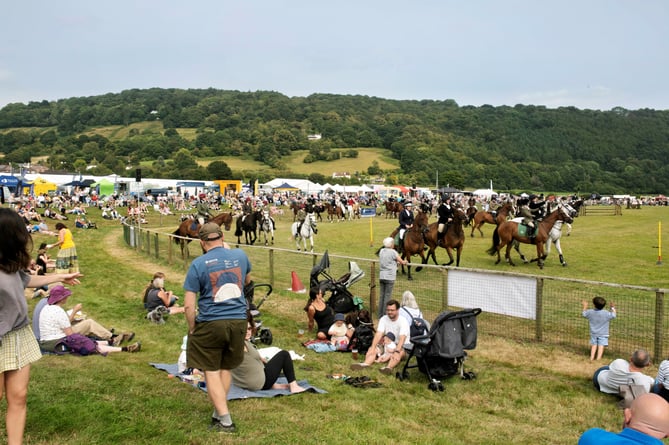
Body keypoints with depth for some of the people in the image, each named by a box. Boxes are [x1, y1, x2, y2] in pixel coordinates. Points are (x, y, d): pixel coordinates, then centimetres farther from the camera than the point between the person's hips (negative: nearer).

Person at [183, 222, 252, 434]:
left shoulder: (198, 264, -10)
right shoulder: (240, 255, 1)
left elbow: (189, 304, -12)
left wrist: (192, 329, 2)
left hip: (210, 324, -4)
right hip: (238, 321, 4)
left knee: (211, 371, 8)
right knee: (226, 368, 20)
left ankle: (225, 420, 8)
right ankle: (219, 413, 30)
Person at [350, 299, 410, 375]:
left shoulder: (403, 321, -15)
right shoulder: (383, 319, -1)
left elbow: (402, 338, -28)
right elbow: (378, 334, -13)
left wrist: (397, 352, -43)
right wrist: (373, 347, -28)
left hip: (400, 346, -5)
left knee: (400, 353, -38)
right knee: (371, 349, -19)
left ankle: (389, 367, -65)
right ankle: (365, 364, -48)